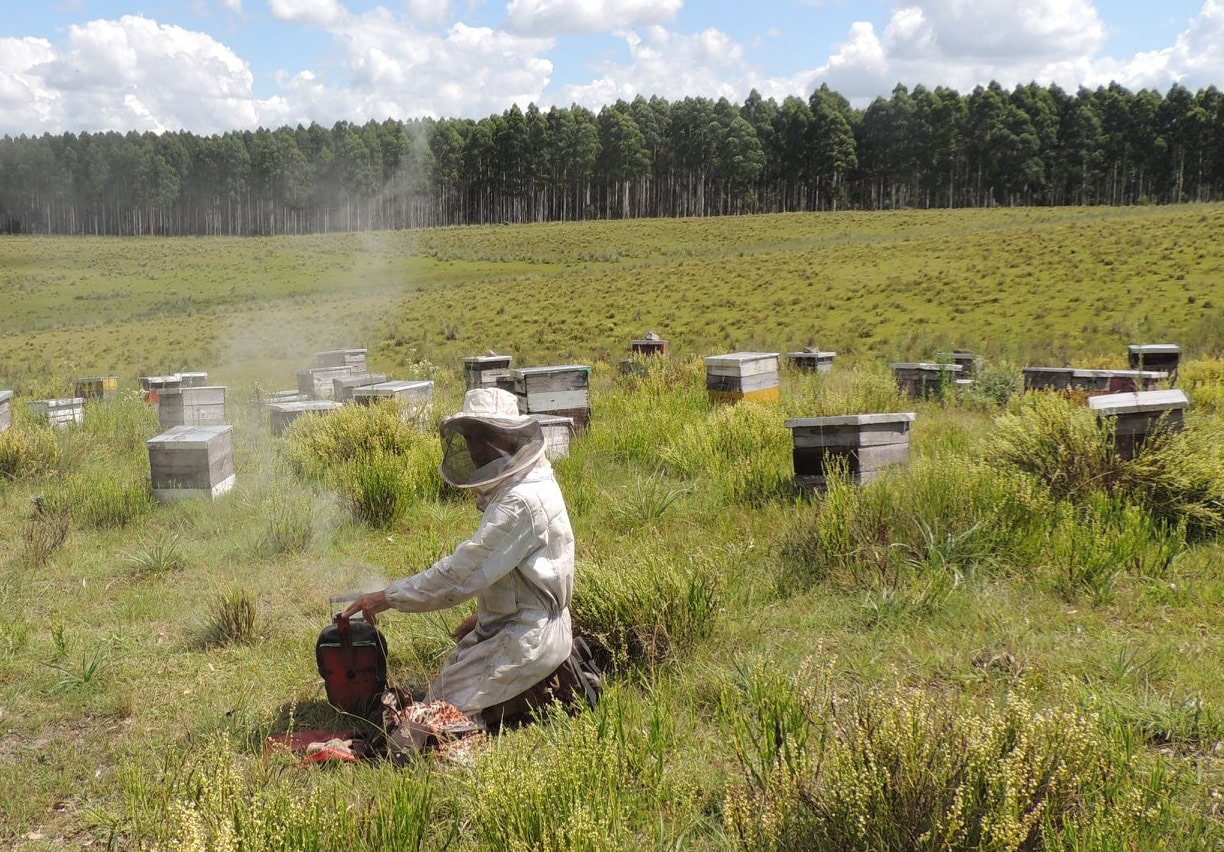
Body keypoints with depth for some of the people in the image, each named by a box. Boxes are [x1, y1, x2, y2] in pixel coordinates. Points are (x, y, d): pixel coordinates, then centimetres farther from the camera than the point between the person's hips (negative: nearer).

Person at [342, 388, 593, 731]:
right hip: (508, 623, 10)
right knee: (445, 686, 16)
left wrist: (388, 597, -20)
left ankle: (553, 689, -2)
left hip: (527, 637, -10)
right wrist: (486, 613, 15)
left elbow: (461, 572, -26)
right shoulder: (522, 484, 8)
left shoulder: (522, 502, -25)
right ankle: (550, 672, 14)